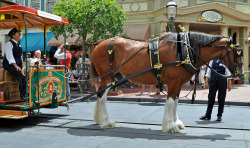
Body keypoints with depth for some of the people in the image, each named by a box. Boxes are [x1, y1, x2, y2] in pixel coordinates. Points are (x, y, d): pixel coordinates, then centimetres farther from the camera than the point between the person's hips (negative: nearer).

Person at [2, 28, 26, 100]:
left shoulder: (18, 45, 17)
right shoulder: (9, 44, -8)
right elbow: (9, 55, -18)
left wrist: (21, 65, 11)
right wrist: (15, 65, -27)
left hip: (18, 64, 8)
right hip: (9, 65, -8)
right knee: (21, 74, -29)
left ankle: (26, 92, -14)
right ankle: (22, 95, -25)